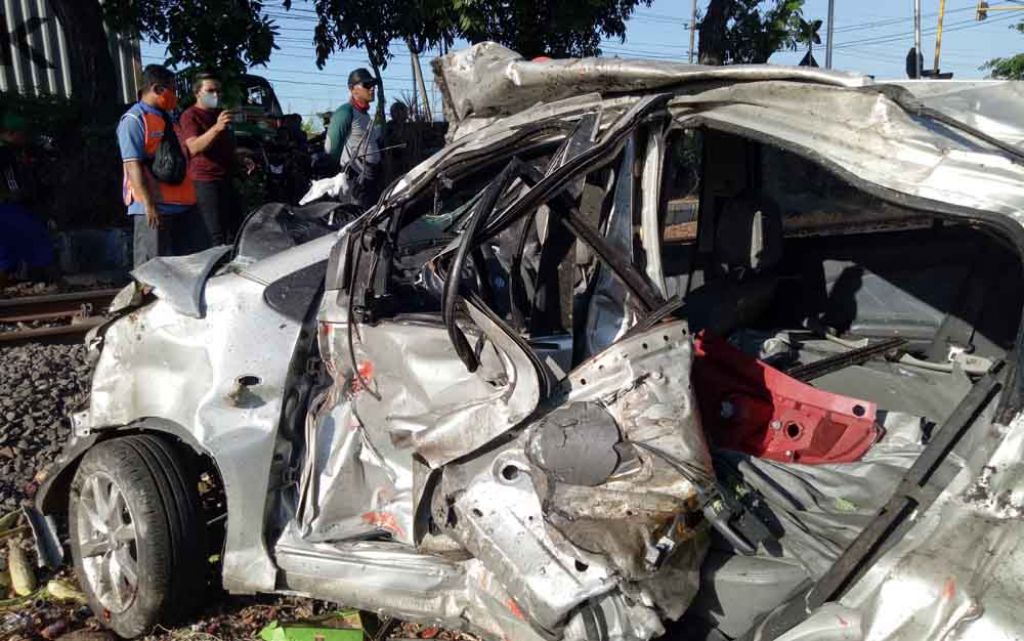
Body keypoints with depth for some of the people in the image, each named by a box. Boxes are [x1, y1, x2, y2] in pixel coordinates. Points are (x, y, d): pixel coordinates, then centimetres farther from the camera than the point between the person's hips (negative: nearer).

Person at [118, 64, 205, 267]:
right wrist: (148, 204, -23)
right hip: (153, 207, -9)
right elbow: (133, 165, -17)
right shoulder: (134, 120, -9)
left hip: (181, 204, 9)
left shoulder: (165, 118, 18)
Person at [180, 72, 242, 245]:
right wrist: (216, 128, -33)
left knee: (236, 232, 12)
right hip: (205, 180, -9)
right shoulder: (190, 115, -6)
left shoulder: (220, 114, 22)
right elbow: (194, 147, -21)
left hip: (226, 178, 9)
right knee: (218, 237, -13)